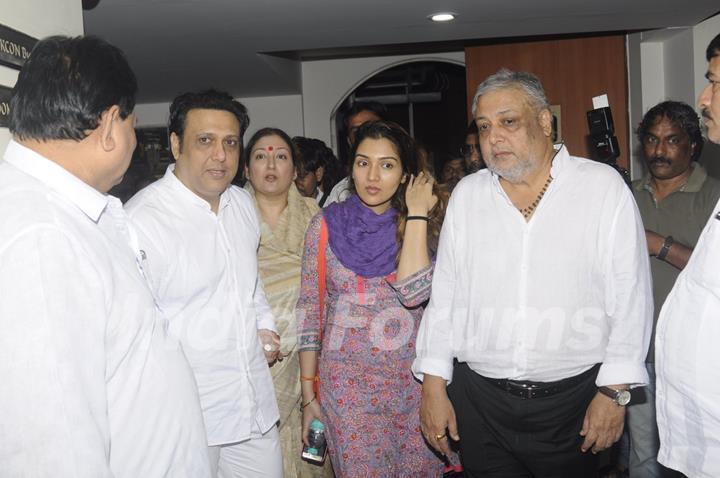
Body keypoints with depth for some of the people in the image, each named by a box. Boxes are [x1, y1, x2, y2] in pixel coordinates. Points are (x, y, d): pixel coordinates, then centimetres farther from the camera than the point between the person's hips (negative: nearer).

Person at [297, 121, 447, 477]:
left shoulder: (423, 225, -1)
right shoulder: (326, 225, -3)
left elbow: (414, 292, -19)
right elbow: (309, 311, 0)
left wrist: (416, 215, -14)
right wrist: (308, 395, 0)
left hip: (411, 383, 1)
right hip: (346, 385, -1)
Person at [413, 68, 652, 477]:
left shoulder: (604, 188, -5)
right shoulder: (466, 195, 5)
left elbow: (630, 296, -6)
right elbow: (444, 294, 6)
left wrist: (615, 392, -8)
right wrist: (434, 384, 4)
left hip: (573, 399, -2)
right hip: (480, 401, 2)